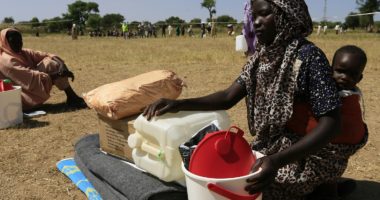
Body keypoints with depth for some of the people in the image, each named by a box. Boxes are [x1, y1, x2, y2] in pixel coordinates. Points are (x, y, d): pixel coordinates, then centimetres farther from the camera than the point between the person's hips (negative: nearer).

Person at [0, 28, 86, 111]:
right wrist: (57, 74, -25)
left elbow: (45, 55, -1)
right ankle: (72, 98, -15)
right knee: (49, 65, -18)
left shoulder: (23, 53, 10)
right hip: (24, 100, -8)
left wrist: (61, 65, -19)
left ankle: (72, 98, -9)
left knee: (50, 62, -6)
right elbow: (31, 78, -25)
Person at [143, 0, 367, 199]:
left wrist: (278, 160, -36)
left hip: (309, 155, -7)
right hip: (272, 146, 7)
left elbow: (331, 124, -24)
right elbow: (228, 97, -2)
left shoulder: (308, 57, -21)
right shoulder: (262, 56, 1)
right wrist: (180, 104, -16)